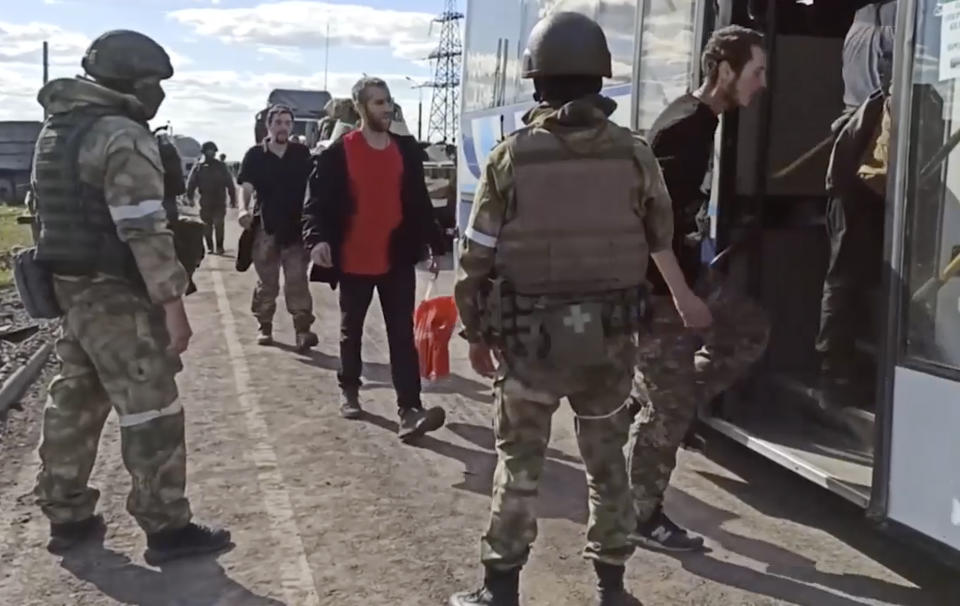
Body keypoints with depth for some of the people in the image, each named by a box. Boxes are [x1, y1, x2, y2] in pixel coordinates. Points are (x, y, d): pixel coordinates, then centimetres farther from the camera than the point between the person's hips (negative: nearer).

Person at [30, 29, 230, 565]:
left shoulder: (57, 130, 15)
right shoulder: (124, 136, -16)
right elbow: (146, 230, -22)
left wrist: (71, 274, 22)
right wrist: (173, 303, -20)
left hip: (71, 286, 10)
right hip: (116, 294, -9)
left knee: (76, 401, 16)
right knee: (151, 410, -3)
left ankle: (67, 515, 25)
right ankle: (167, 528, 4)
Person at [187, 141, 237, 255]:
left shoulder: (220, 166, 4)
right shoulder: (198, 167, 4)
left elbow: (229, 183, 5)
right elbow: (191, 183, 4)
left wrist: (233, 198, 2)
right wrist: (190, 197, -4)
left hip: (219, 202, -1)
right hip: (205, 202, 1)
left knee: (218, 224, -9)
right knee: (207, 226, 7)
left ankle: (219, 247, -2)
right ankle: (209, 247, 17)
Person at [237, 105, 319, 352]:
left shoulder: (302, 153, 4)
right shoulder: (255, 154, 0)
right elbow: (246, 187, -6)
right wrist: (244, 209, -25)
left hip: (296, 227, 0)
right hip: (265, 226, 0)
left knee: (297, 281, -4)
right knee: (266, 281, 11)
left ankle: (303, 330, -8)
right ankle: (264, 327, 22)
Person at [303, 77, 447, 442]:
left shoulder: (406, 149, 6)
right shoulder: (338, 153, -6)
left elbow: (419, 201, 11)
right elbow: (318, 201, -8)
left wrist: (434, 243, 8)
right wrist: (317, 238, -25)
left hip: (397, 258, 2)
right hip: (354, 260, -2)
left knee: (402, 334, -4)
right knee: (351, 330, 15)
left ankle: (409, 410, -8)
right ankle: (349, 390, 36)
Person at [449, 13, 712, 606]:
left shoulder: (512, 156, -8)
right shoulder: (635, 154, -2)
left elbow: (477, 258, -6)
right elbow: (662, 239, 13)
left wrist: (477, 333, 8)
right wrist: (685, 298, 31)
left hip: (530, 336, -2)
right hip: (611, 337, 2)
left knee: (519, 465, 12)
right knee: (607, 462, 17)